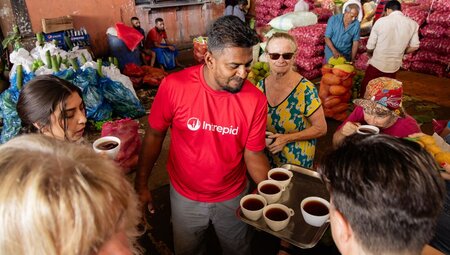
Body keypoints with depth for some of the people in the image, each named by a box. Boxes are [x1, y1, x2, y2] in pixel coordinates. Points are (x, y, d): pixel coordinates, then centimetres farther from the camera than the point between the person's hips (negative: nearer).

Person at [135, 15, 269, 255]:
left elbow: (253, 155, -10)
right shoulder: (174, 86, -23)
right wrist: (141, 185, -3)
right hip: (185, 196, 0)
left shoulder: (255, 100, -20)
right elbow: (154, 135, -9)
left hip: (233, 197, 1)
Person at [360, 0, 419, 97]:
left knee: (366, 88, 15)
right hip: (394, 66, 3)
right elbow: (414, 47, 2)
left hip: (376, 63, -3)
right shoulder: (412, 24, -2)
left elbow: (370, 46, -7)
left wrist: (370, 55, 14)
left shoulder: (381, 21, -10)